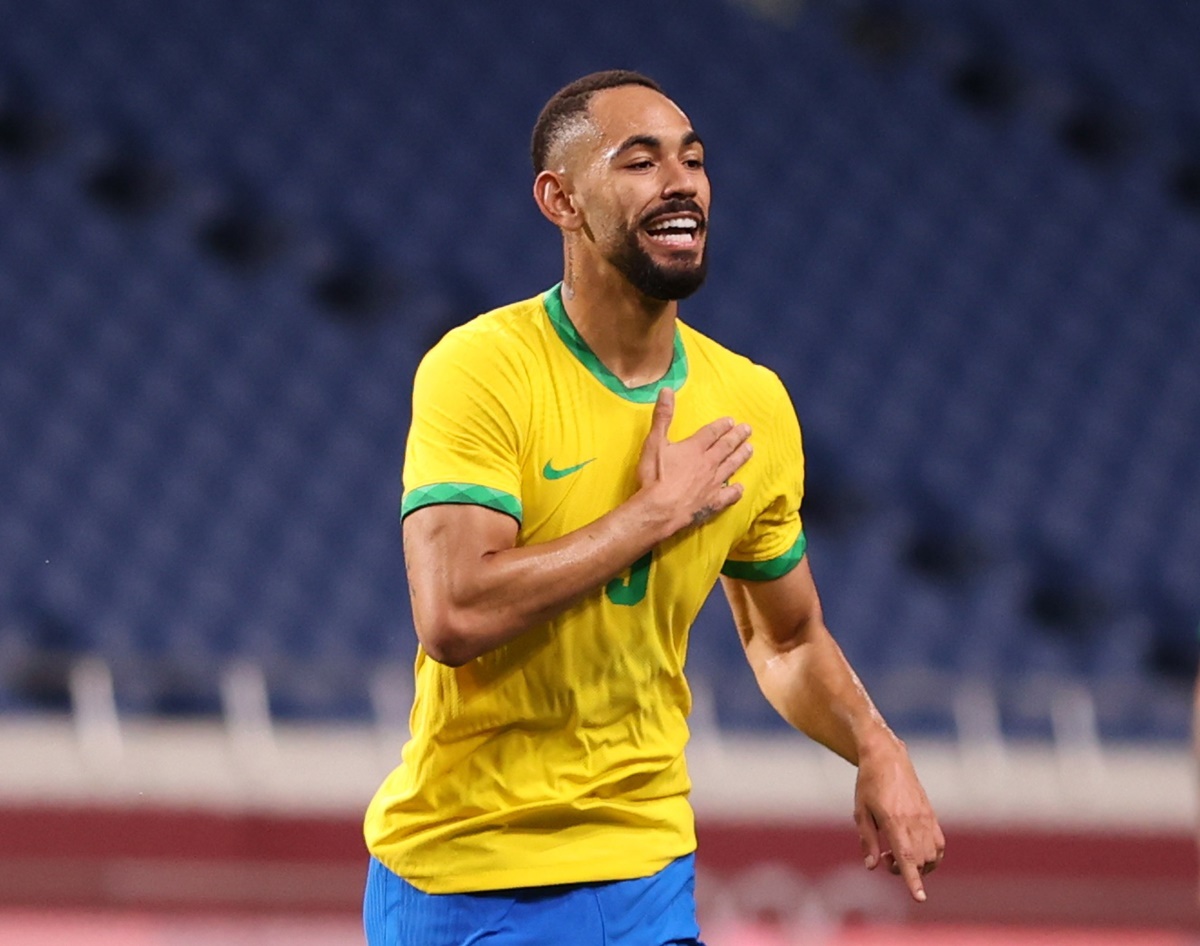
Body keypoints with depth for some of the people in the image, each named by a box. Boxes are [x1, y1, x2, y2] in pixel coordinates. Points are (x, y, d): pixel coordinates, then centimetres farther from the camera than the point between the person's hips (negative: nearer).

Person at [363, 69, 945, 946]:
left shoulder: (753, 405, 3)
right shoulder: (481, 370, -14)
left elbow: (788, 639, 18)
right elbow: (454, 616, -27)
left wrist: (878, 752, -1)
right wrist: (657, 512, -19)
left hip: (644, 871, 4)